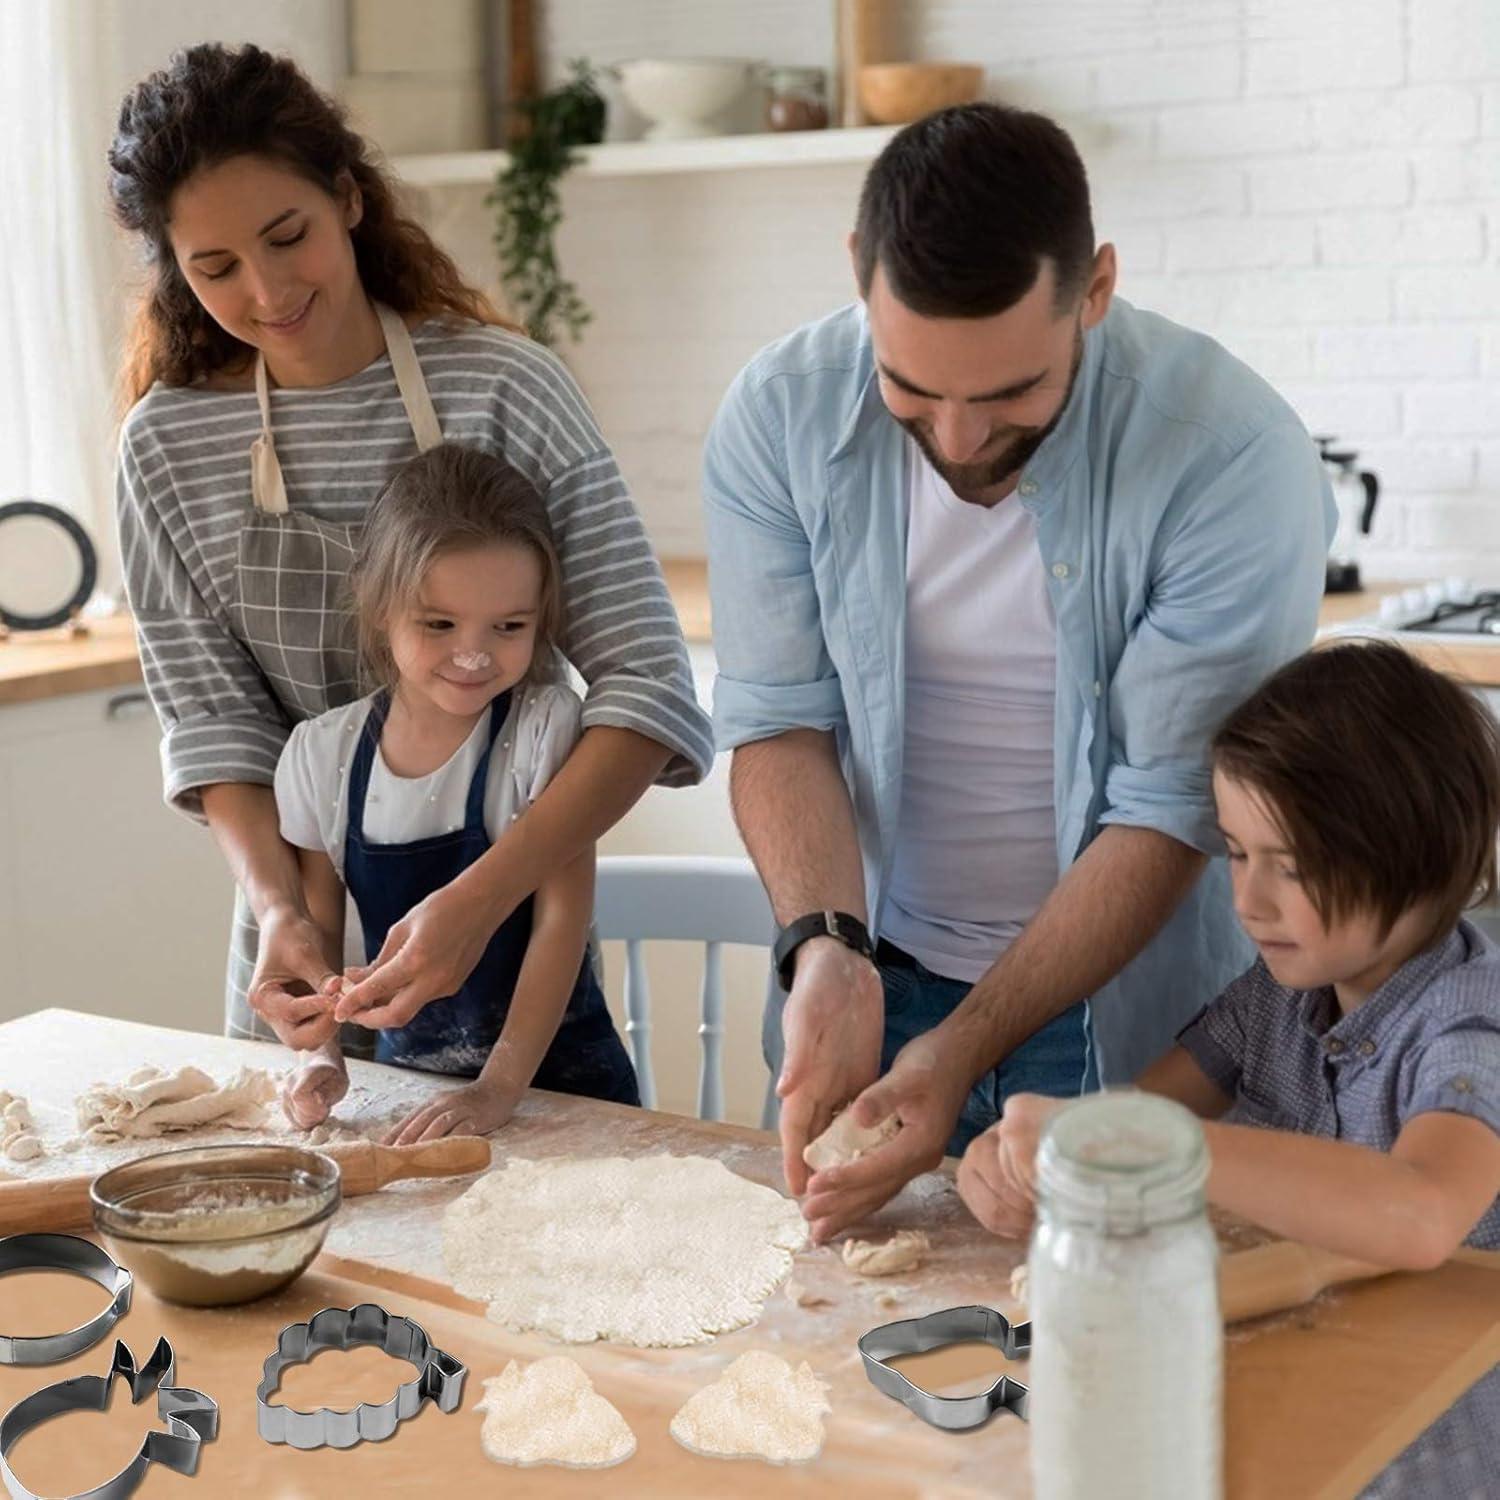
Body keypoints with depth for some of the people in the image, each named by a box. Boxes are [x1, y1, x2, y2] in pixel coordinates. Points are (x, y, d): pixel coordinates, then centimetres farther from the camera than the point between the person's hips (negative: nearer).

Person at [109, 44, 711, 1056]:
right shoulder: (169, 444, -4)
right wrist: (278, 906, -20)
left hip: (511, 929, -2)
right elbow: (213, 719, -2)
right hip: (306, 931, 3)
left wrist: (480, 898, -30)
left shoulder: (502, 385, -15)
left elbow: (648, 690, -19)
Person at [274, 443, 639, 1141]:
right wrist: (322, 1056, -10)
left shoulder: (544, 729, -9)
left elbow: (562, 918, -13)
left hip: (555, 1076, -3)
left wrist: (498, 1089, -19)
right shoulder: (323, 752, 0)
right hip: (402, 1074, 4)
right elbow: (319, 927, 7)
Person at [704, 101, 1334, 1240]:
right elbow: (780, 722, -10)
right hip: (871, 982, 3)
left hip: (1124, 1009, -3)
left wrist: (962, 1054, -27)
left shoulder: (1232, 456, -23)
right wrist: (828, 951, -27)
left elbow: (1169, 813, -21)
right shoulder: (780, 419, -13)